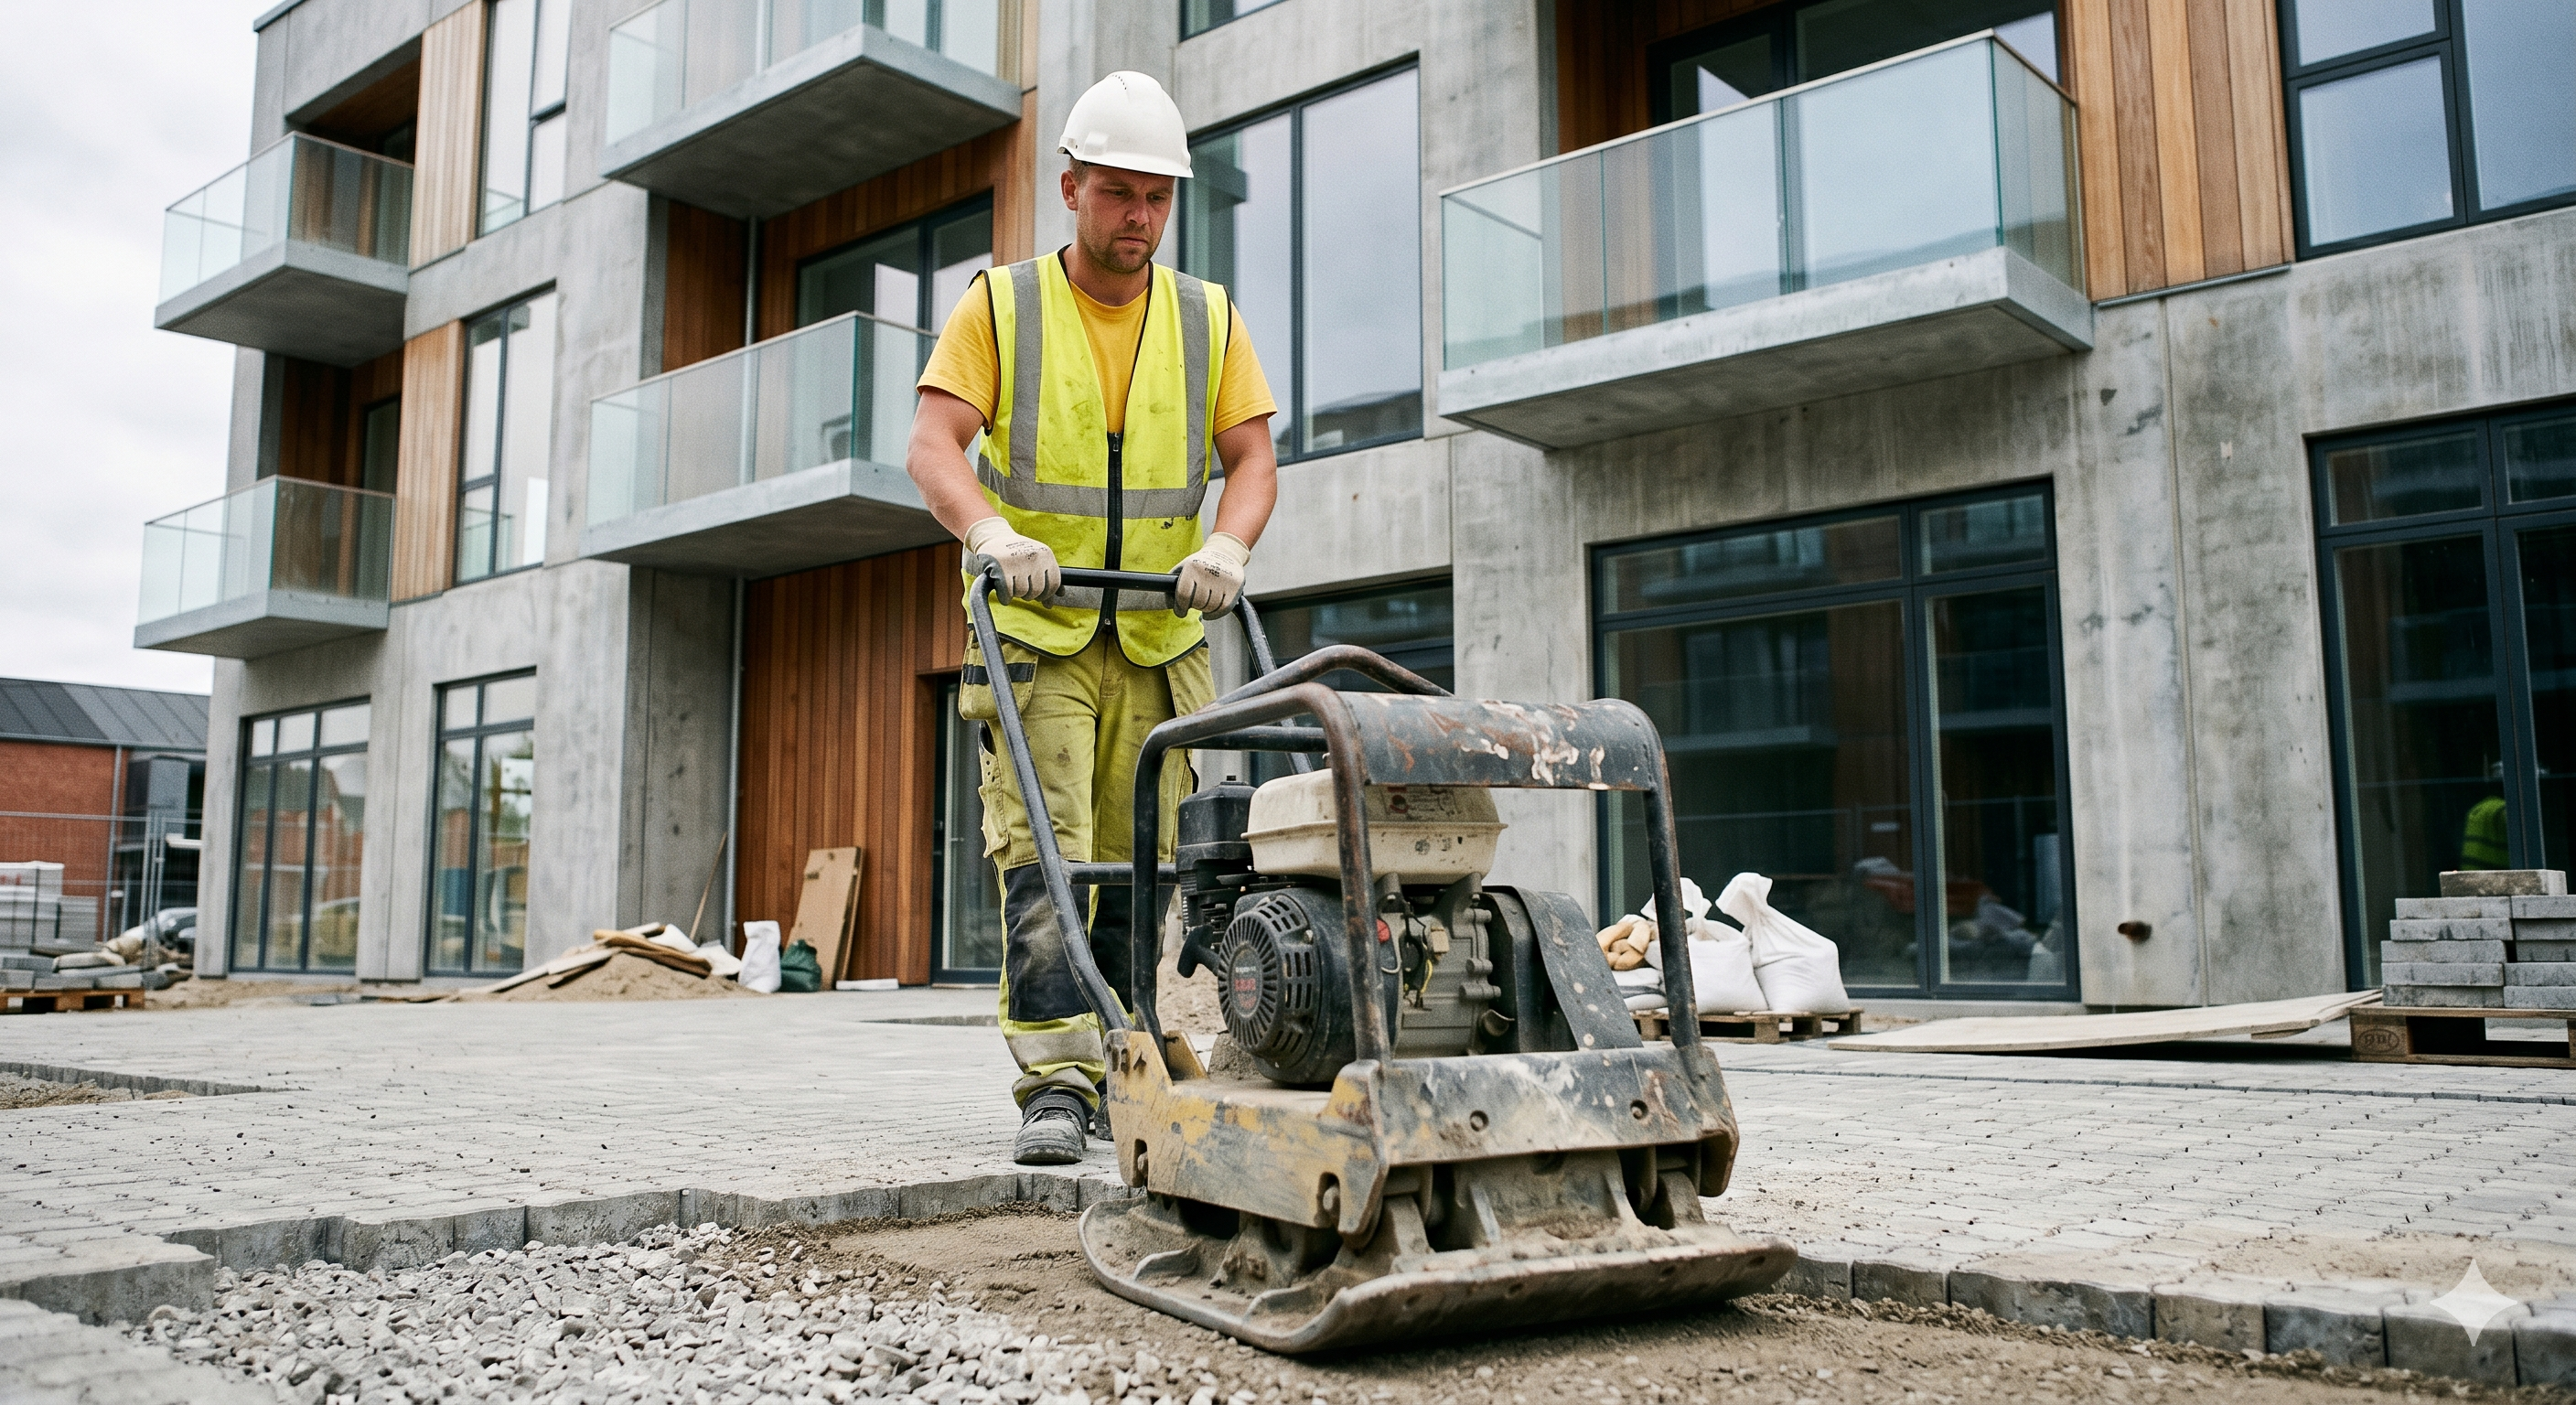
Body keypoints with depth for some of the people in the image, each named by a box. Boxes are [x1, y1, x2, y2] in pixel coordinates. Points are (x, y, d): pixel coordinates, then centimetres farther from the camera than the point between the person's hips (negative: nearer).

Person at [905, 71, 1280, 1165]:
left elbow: (1251, 458, 2)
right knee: (1040, 855, -12)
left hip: (1161, 642, 3)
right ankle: (1054, 1086, -12)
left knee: (1136, 864, 5)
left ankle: (1120, 1071, 17)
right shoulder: (1000, 306, 1)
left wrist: (1227, 546, -20)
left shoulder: (1209, 319, 8)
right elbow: (932, 445, -9)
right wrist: (992, 531, -29)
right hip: (1035, 632, -2)